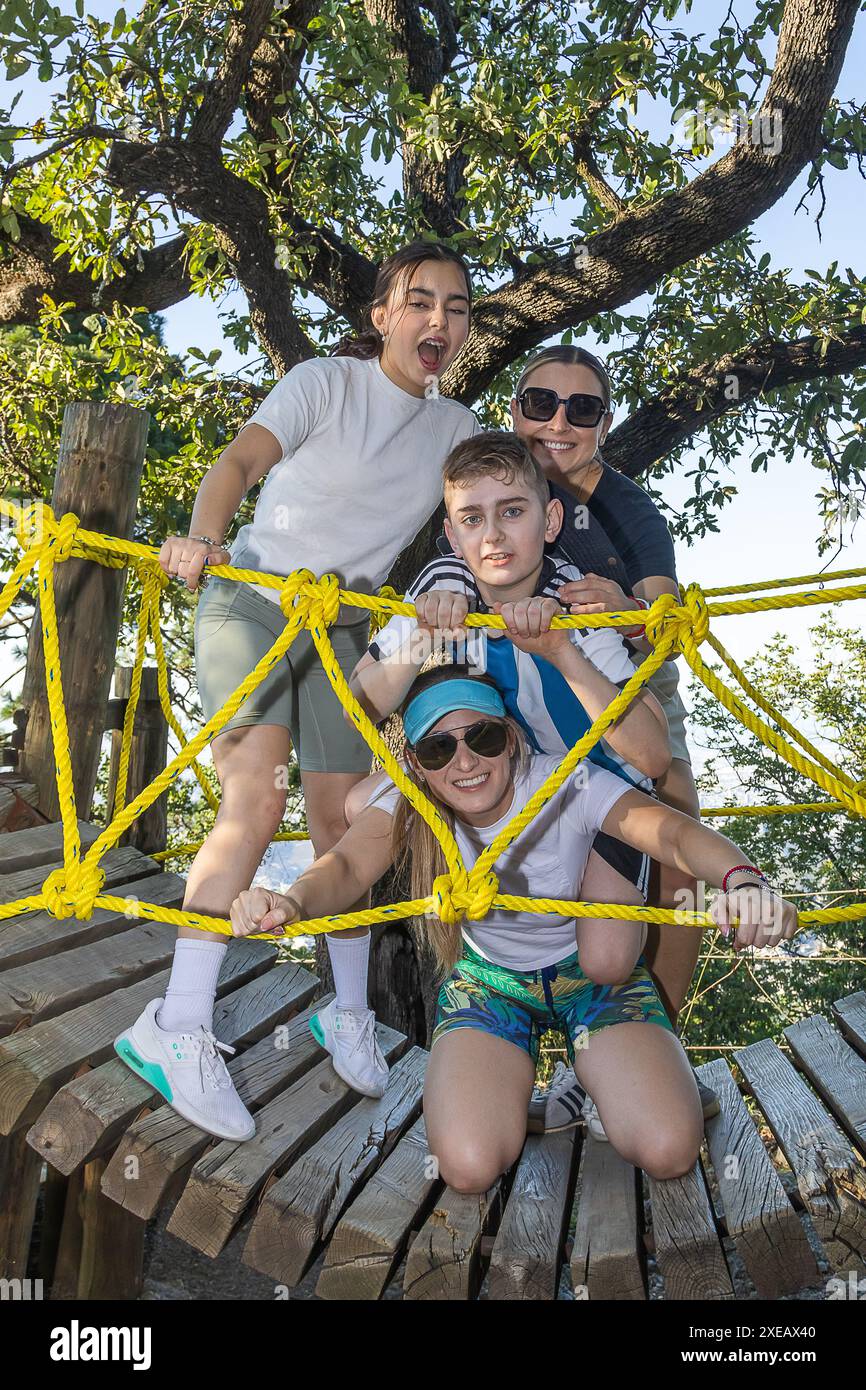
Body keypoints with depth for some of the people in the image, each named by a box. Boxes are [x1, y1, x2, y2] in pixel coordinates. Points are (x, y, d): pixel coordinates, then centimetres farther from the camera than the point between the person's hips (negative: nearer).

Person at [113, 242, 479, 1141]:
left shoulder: (456, 427, 8)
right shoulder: (326, 383, -7)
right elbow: (241, 460, -20)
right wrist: (201, 538, -41)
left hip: (342, 627, 5)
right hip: (252, 601, -4)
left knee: (342, 819, 3)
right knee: (257, 801, -21)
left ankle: (348, 1012, 20)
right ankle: (178, 1027, -13)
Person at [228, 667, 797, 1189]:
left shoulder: (567, 783, -27)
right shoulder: (408, 800, -19)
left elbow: (679, 831, -40)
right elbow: (349, 866, -34)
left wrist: (742, 880, -63)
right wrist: (292, 901, -59)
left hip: (593, 971, -1)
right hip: (488, 979, 1)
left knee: (669, 1151, -17)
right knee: (470, 1166, -20)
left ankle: (592, 1066, 15)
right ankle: (513, 1076, 14)